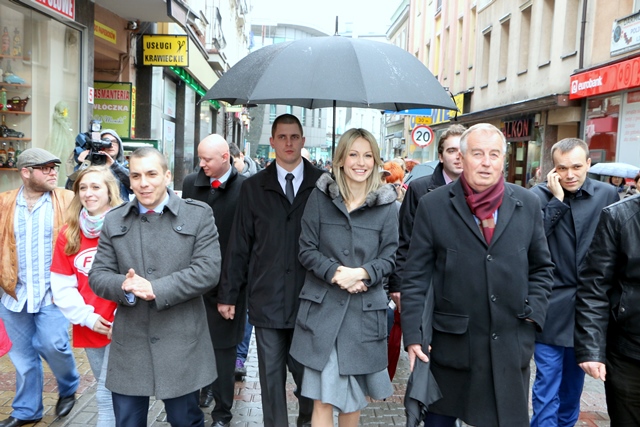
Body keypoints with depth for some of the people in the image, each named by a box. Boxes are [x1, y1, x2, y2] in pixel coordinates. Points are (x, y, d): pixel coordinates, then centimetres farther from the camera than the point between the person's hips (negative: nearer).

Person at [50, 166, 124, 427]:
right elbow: (61, 285, 4)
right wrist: (86, 317, -5)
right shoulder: (68, 234, 4)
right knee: (109, 390, 19)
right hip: (89, 327, 5)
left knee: (107, 395, -2)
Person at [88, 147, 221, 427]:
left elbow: (207, 270, -12)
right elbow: (98, 275, 5)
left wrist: (156, 289, -21)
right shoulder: (113, 220, 8)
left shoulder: (198, 215, -3)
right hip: (129, 344, 3)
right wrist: (123, 286, -18)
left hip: (181, 344, -2)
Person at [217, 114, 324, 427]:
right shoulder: (254, 187, 5)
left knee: (307, 372, 10)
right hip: (267, 299, 1)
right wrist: (228, 294, 5)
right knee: (271, 375, 10)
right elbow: (239, 245, 5)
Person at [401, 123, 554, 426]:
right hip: (452, 343, -2)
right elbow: (416, 276, -4)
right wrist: (413, 334, -8)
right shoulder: (433, 206, -5)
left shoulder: (528, 205, 3)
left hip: (511, 346, 2)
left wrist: (533, 313, 1)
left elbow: (542, 267, 13)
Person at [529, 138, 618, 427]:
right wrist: (557, 199, -21)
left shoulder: (607, 195, 0)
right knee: (548, 380, 1)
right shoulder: (539, 195, -10)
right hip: (552, 305, -4)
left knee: (574, 379, 19)